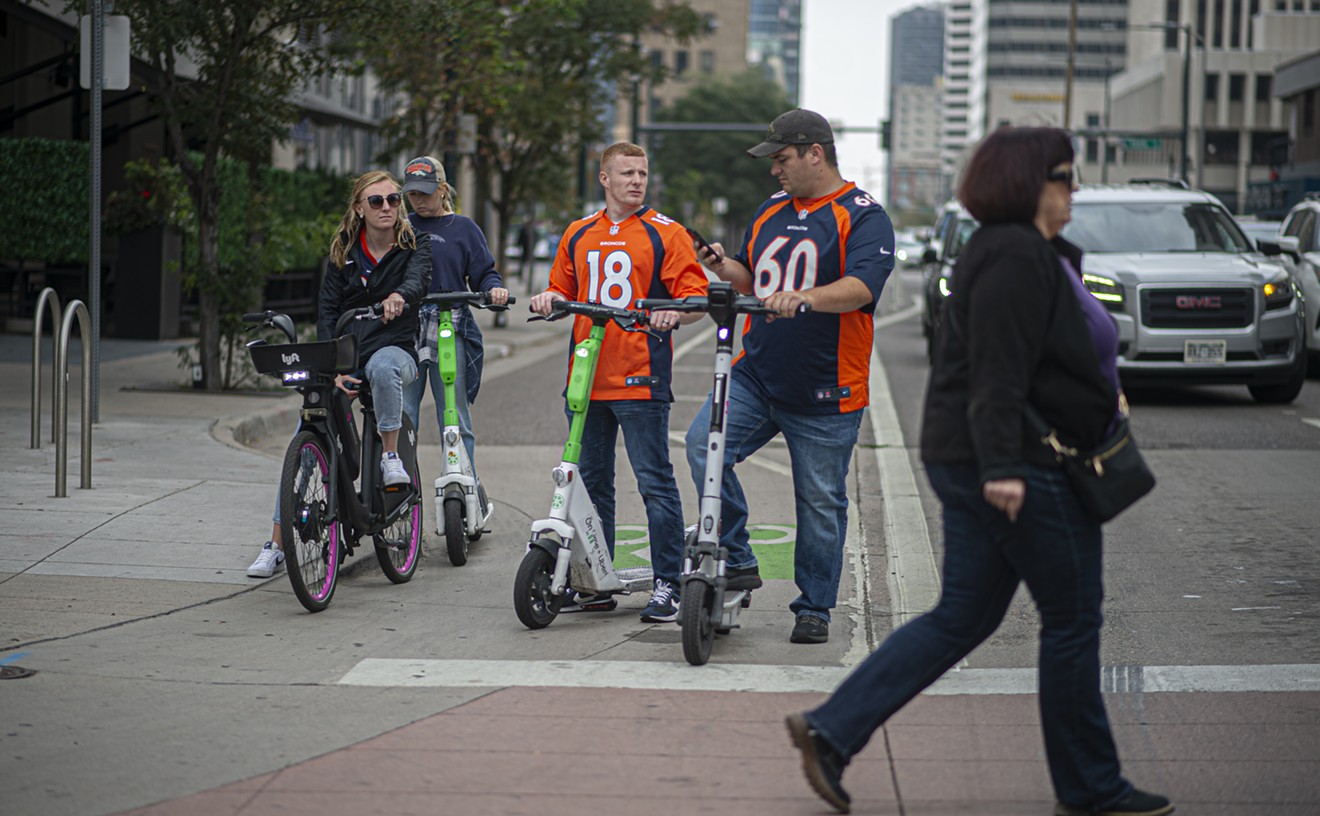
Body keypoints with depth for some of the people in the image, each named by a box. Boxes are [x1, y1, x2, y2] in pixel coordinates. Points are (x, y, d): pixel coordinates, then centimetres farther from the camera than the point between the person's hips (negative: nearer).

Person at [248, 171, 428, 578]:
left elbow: (417, 278, -20)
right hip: (346, 354, 2)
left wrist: (399, 296, -46)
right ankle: (276, 544, -6)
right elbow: (326, 313, 1)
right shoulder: (343, 254, 7)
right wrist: (335, 369, -14)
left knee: (383, 365, -42)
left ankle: (391, 455, -23)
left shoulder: (411, 247, 3)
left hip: (394, 348, -2)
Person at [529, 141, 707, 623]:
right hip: (586, 379, 5)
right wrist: (550, 298, 1)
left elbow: (696, 296, -3)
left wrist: (674, 313, -24)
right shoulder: (579, 235, 15)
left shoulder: (664, 234, 1)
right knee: (590, 483, 10)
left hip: (641, 381, -5)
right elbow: (564, 290, 23)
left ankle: (667, 586, 0)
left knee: (655, 483, -5)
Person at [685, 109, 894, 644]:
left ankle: (814, 609, 18)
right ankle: (736, 560, -7)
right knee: (703, 443, -19)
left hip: (824, 393, -5)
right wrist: (725, 268, 3)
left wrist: (804, 298, -39)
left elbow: (860, 287, -22)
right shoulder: (770, 212, 16)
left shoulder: (863, 217, -6)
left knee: (821, 503, 2)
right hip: (755, 376, 5)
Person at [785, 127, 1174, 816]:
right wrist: (1002, 468, -29)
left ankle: (831, 729, 5)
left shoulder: (1020, 251, 17)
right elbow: (997, 372, -24)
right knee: (1073, 619, 2)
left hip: (971, 464, 11)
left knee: (962, 617, 10)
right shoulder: (1017, 257, -16)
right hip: (1022, 470, -11)